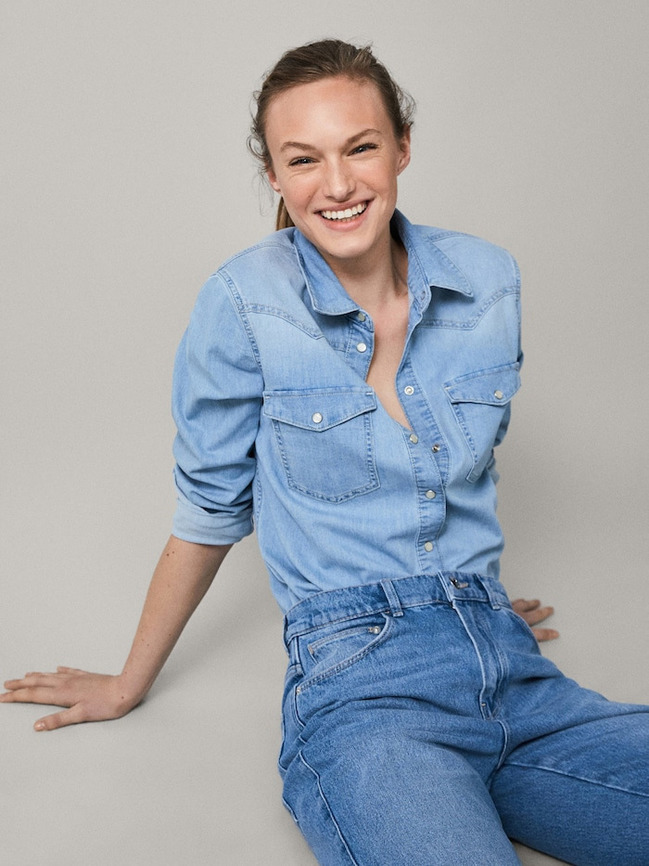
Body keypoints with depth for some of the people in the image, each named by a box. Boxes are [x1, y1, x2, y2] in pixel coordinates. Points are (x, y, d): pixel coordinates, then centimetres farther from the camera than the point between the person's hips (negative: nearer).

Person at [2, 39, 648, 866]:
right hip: (361, 686, -4)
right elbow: (210, 509, 3)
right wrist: (129, 685, 12)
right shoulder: (245, 302, -7)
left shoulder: (488, 278, 4)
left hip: (508, 669, 5)